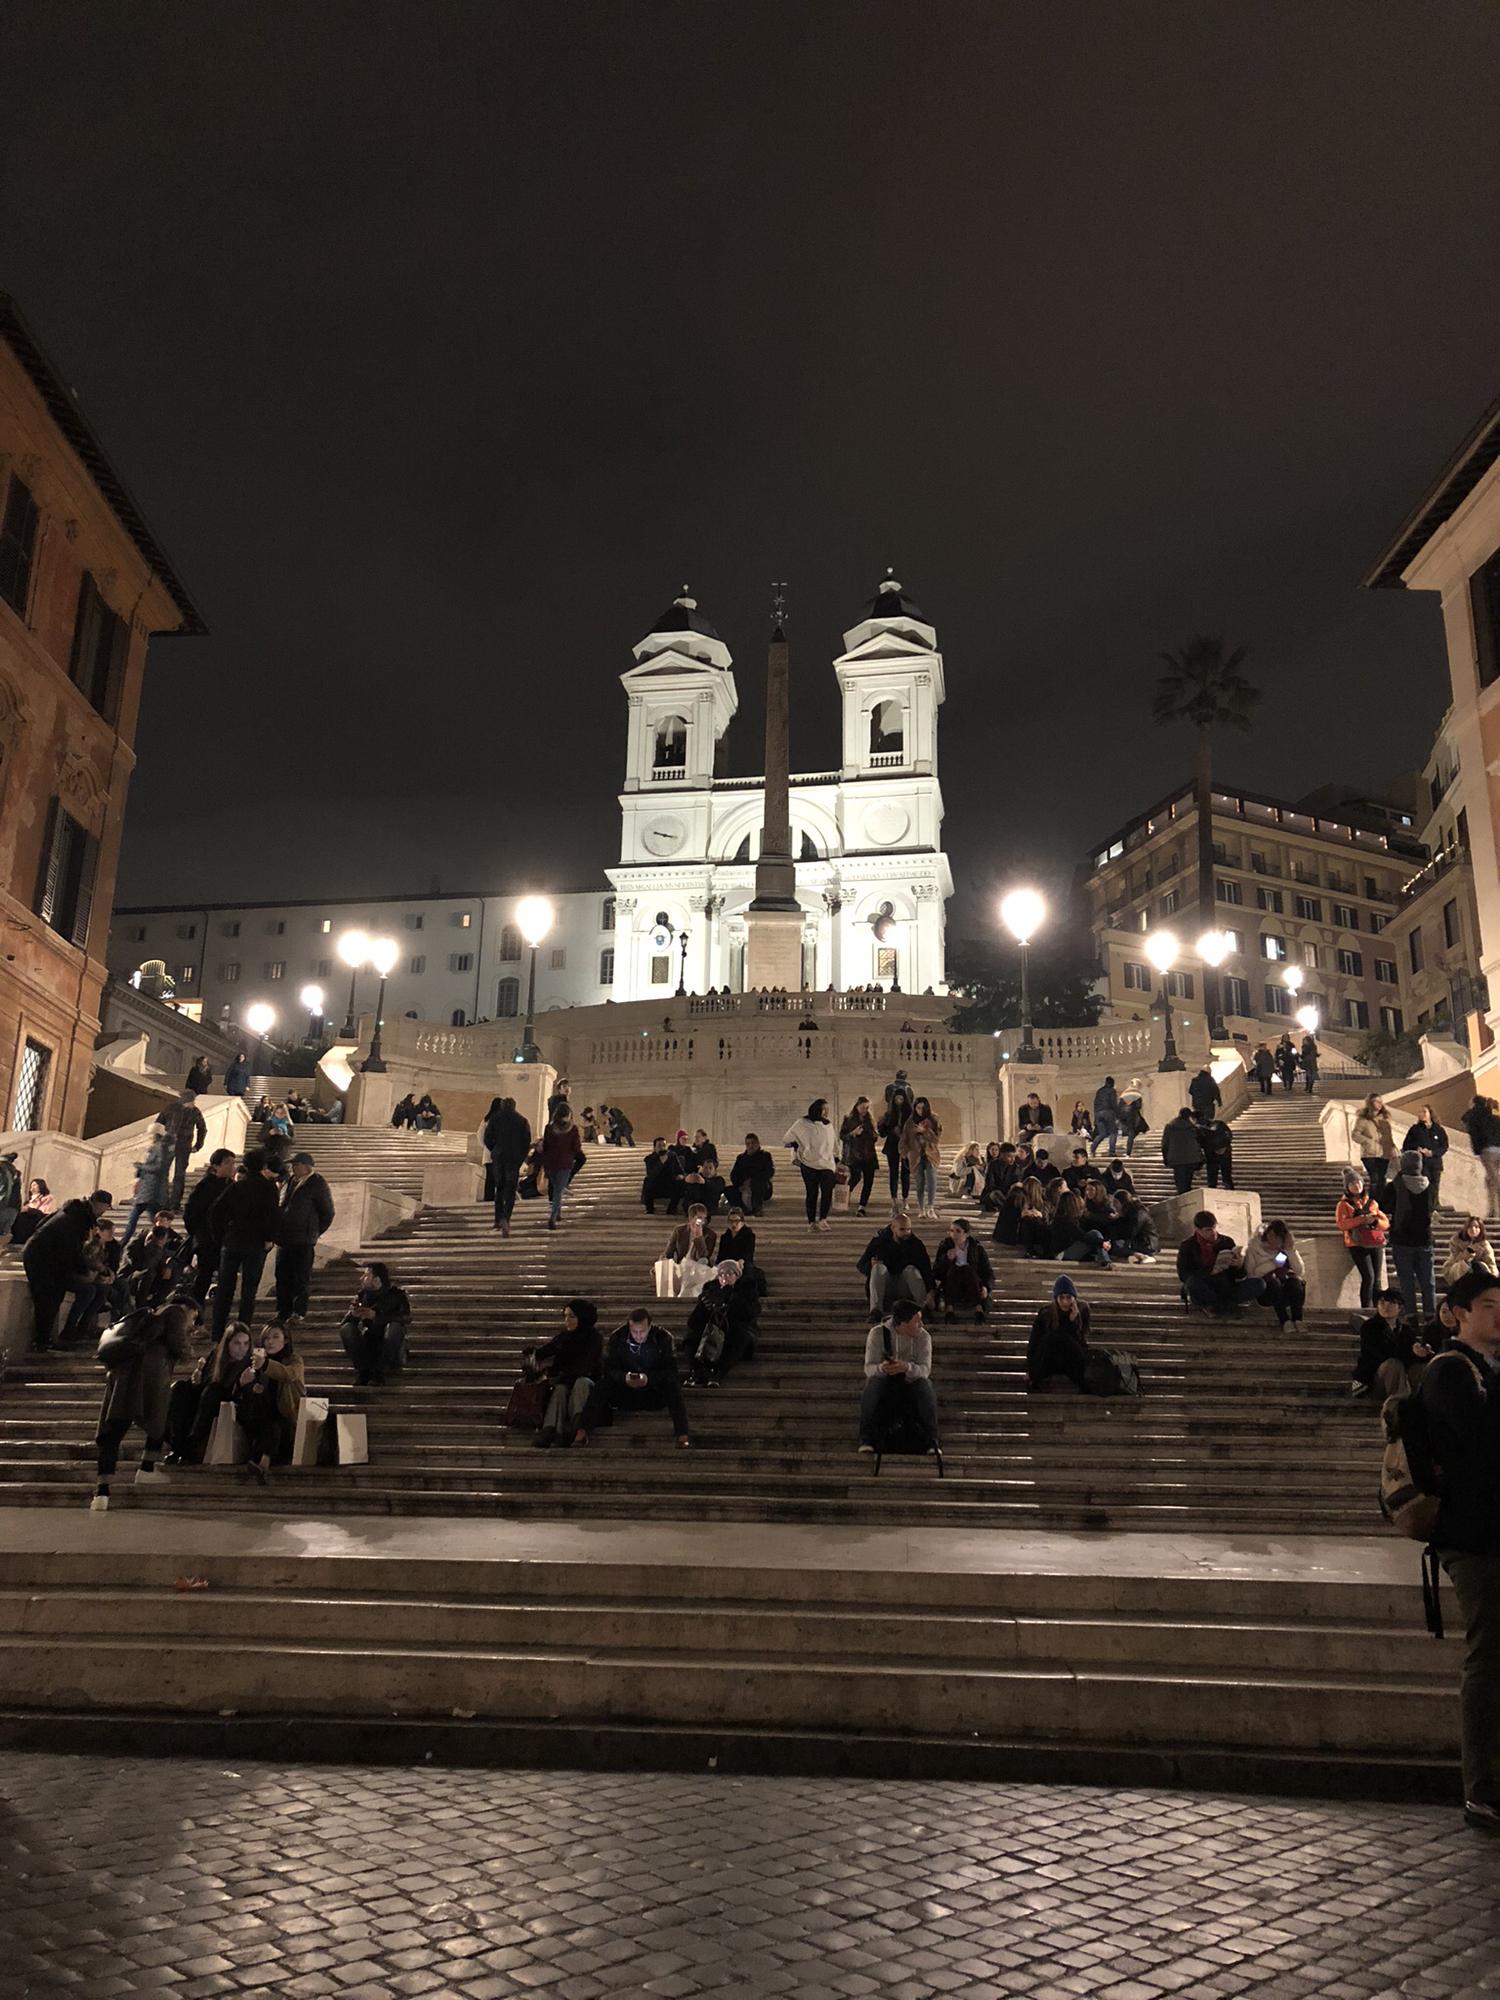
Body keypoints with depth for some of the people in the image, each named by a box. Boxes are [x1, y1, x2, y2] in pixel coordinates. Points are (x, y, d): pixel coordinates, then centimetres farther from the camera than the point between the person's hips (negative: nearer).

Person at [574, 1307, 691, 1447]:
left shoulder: (663, 1338, -10)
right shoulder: (617, 1337, -6)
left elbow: (670, 1370, -13)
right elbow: (609, 1368, -8)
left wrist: (649, 1378, -30)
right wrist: (624, 1377, -29)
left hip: (655, 1390, -1)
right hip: (624, 1391, 1)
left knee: (673, 1385, -31)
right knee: (602, 1385, -25)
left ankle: (683, 1436, -37)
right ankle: (582, 1432, -32)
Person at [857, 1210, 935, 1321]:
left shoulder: (916, 1243, -6)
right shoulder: (878, 1241, -6)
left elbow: (926, 1269, -17)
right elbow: (860, 1266, -2)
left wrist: (930, 1292, -33)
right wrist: (870, 1265, -26)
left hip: (905, 1290, 0)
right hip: (884, 1289, 0)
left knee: (911, 1269, -26)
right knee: (879, 1267, -26)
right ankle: (876, 1311, -40)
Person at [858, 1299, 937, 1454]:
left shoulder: (923, 1336, -8)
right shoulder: (877, 1333, -12)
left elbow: (925, 1369, -19)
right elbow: (869, 1367, -18)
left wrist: (907, 1367, -43)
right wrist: (881, 1368, -43)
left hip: (912, 1382, 1)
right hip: (885, 1382, -1)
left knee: (924, 1385, -32)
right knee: (872, 1383, -34)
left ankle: (932, 1441, -26)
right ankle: (866, 1440, -29)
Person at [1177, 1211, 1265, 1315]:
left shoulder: (1227, 1242, 6)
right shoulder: (1187, 1245, -1)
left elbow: (1240, 1277, 6)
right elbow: (1183, 1275, -12)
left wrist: (1240, 1266, -18)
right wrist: (1210, 1271, -24)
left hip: (1226, 1289, 3)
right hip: (1202, 1291, -3)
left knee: (1259, 1284, -17)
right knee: (1193, 1281, -37)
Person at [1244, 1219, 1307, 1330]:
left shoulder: (1286, 1248, 5)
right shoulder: (1253, 1247, -2)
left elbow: (1300, 1271, -7)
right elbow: (1251, 1274, -11)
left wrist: (1291, 1250, -16)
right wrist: (1273, 1264, -13)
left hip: (1285, 1292, 2)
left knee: (1295, 1280, -28)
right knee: (1273, 1280, -33)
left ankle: (1297, 1320, -36)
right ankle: (1284, 1321, -38)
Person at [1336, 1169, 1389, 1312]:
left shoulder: (1372, 1203, 18)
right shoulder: (1344, 1205, 7)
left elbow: (1386, 1223, 13)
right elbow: (1341, 1223, -10)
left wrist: (1375, 1221, -9)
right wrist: (1362, 1219, -18)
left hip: (1376, 1244, 4)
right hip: (1358, 1245, -4)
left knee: (1377, 1279, -1)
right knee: (1368, 1276, -16)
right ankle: (1367, 1309, -12)